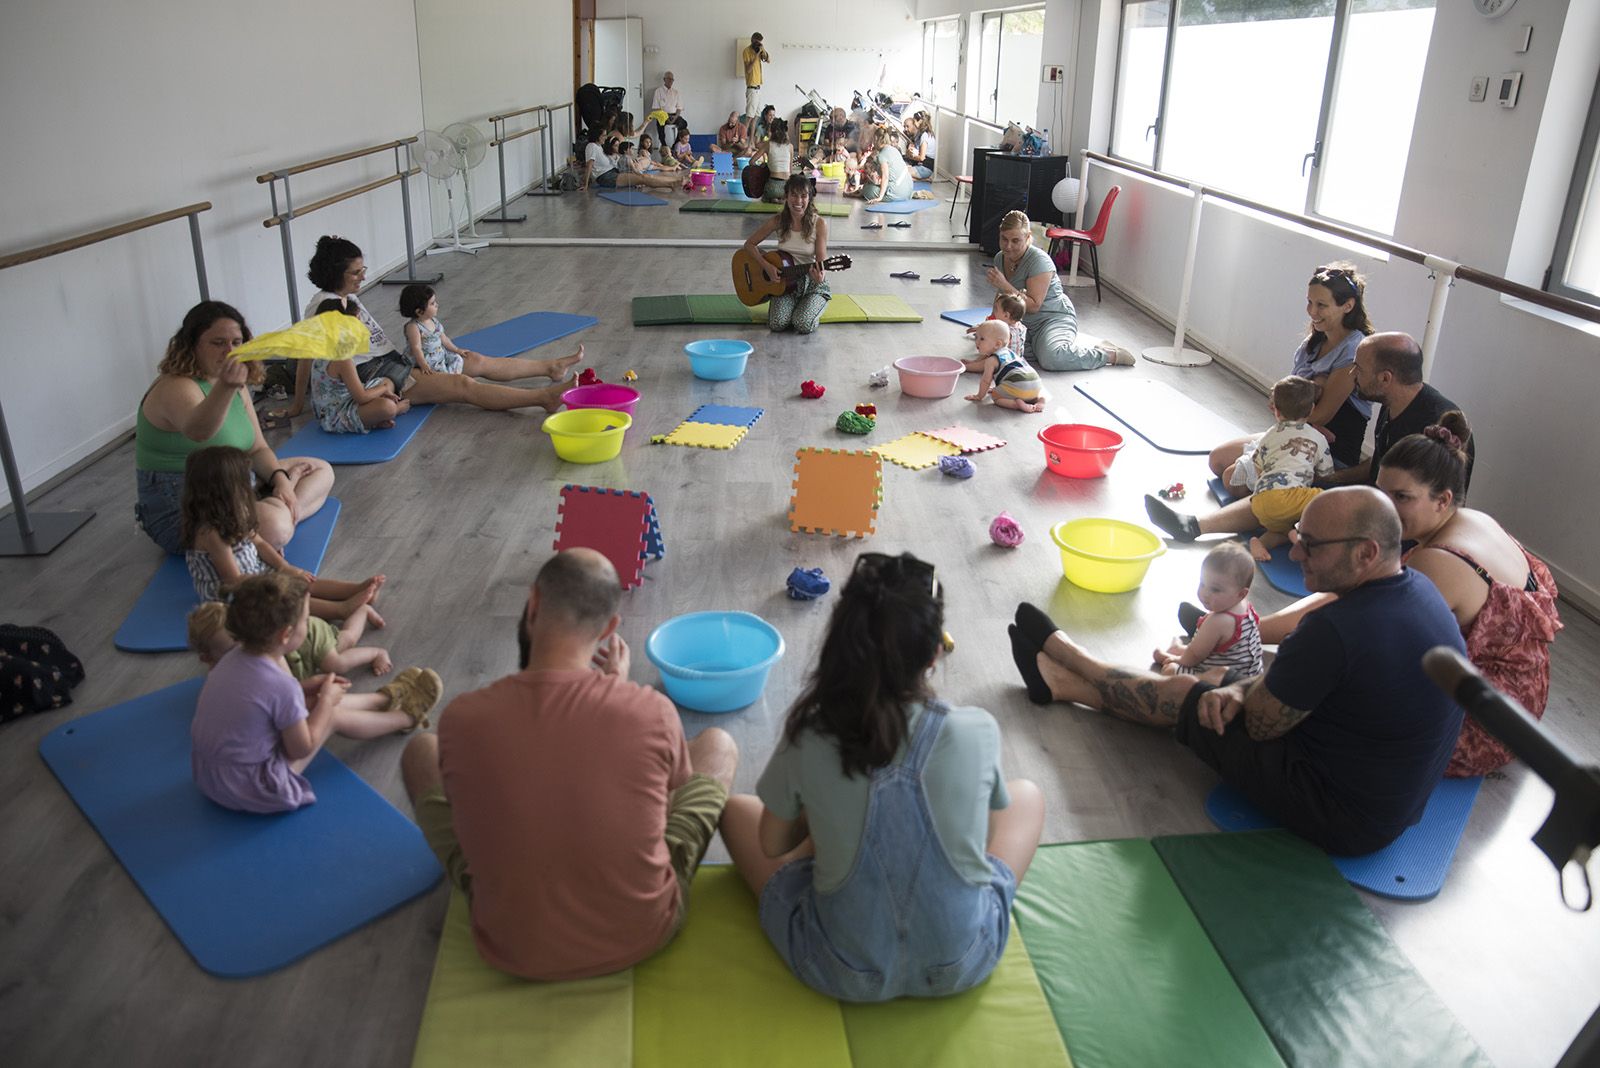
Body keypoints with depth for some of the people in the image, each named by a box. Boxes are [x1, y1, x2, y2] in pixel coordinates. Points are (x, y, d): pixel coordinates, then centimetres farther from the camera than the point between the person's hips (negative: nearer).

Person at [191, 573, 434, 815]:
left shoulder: (234, 657, -7)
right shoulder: (282, 687, -30)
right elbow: (302, 748, -15)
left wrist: (307, 688, 5)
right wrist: (326, 700, -4)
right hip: (250, 790, -8)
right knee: (334, 716, 4)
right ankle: (405, 717, 29)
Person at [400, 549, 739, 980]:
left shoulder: (461, 719, -21)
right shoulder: (653, 710, -23)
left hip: (512, 950, 1)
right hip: (643, 935, 0)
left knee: (421, 750, 19)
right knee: (719, 744, 19)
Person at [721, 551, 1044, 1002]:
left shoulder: (808, 741, -21)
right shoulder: (977, 733, -19)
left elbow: (772, 846, -2)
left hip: (844, 976, 0)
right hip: (962, 966, 1)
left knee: (737, 809, 18)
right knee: (1026, 794, 22)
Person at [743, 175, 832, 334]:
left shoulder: (819, 223, -13)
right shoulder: (778, 221, -7)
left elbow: (821, 261, -13)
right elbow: (749, 244, 2)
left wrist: (820, 275, -37)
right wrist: (767, 266, -12)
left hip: (812, 282, -2)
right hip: (785, 281, 2)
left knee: (803, 325, -26)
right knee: (776, 324, -22)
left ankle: (812, 308, 11)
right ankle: (794, 306, 14)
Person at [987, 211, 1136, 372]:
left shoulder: (1039, 260, -19)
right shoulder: (1000, 258, 4)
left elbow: (1034, 305, -26)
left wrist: (1005, 286, -32)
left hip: (1055, 318, -7)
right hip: (1023, 322, 7)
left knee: (1050, 358, -36)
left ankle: (1109, 353, -12)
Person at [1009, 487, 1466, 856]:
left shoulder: (1335, 631, -33)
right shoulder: (1419, 588, -2)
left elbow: (1260, 724, -19)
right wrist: (1240, 689, -4)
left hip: (1343, 818, -8)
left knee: (1181, 695, 5)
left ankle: (1055, 649, 30)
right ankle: (1060, 679, 31)